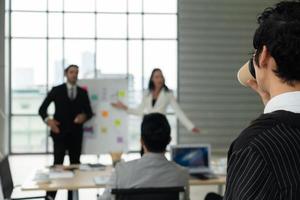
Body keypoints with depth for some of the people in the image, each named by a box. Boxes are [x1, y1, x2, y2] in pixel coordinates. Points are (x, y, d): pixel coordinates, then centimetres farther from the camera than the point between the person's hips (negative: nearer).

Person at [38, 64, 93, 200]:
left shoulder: (83, 92, 8)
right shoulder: (56, 90, 1)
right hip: (60, 133, -3)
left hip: (76, 134, 3)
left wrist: (84, 116, -14)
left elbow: (89, 112, 9)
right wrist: (48, 120, -20)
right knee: (58, 163, -10)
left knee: (75, 164, 5)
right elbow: (42, 109, 0)